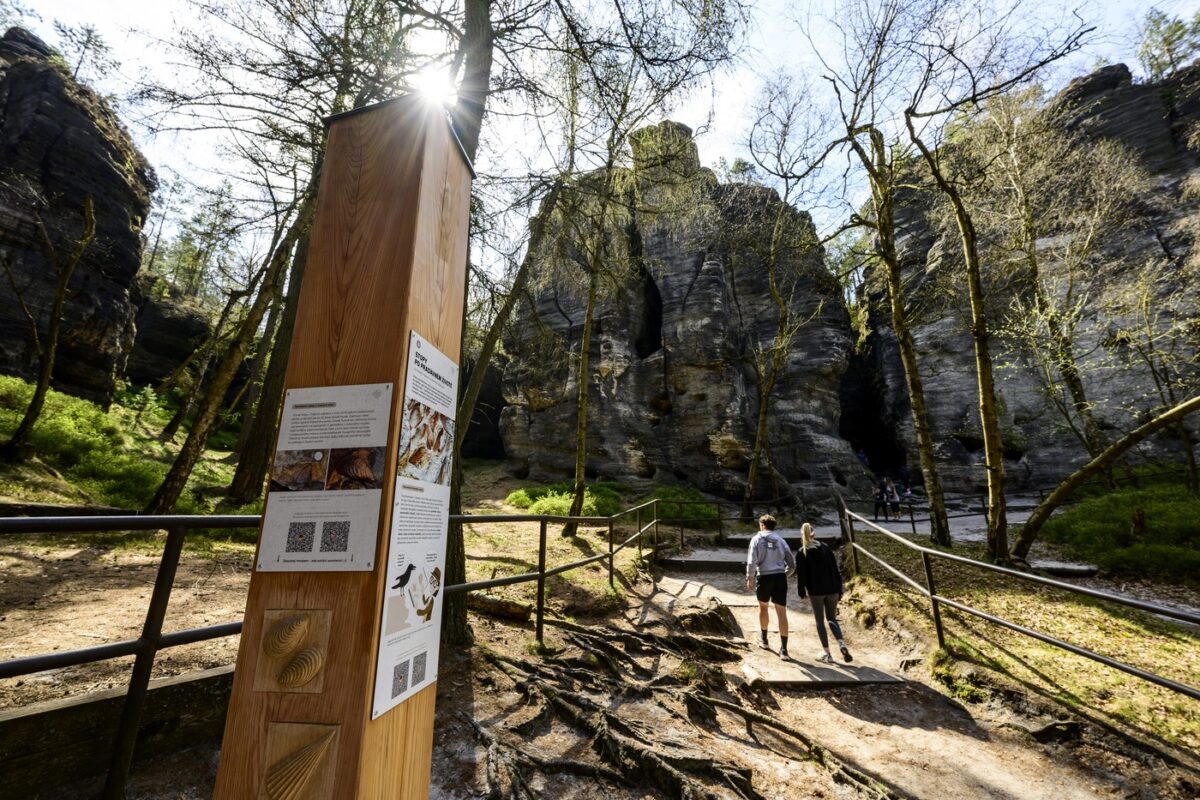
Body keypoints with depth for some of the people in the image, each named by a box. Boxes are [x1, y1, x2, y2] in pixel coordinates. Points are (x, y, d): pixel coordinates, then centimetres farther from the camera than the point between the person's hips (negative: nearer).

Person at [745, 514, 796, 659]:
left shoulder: (757, 539, -1)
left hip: (764, 577, -2)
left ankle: (764, 639, 35)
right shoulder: (781, 540, 9)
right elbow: (792, 564, 11)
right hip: (780, 577, 2)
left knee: (763, 607, 20)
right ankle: (783, 648, -1)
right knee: (782, 612, 3)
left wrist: (750, 578, 0)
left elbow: (751, 561, -10)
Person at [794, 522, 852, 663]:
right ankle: (842, 645, -5)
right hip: (832, 589, 4)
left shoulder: (802, 553, -4)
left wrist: (801, 592, 3)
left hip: (816, 591, -4)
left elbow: (800, 574, -7)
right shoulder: (825, 547, 8)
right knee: (832, 618, 17)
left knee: (820, 621, 8)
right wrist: (839, 589, 12)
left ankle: (827, 654, 9)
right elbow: (836, 570, 8)